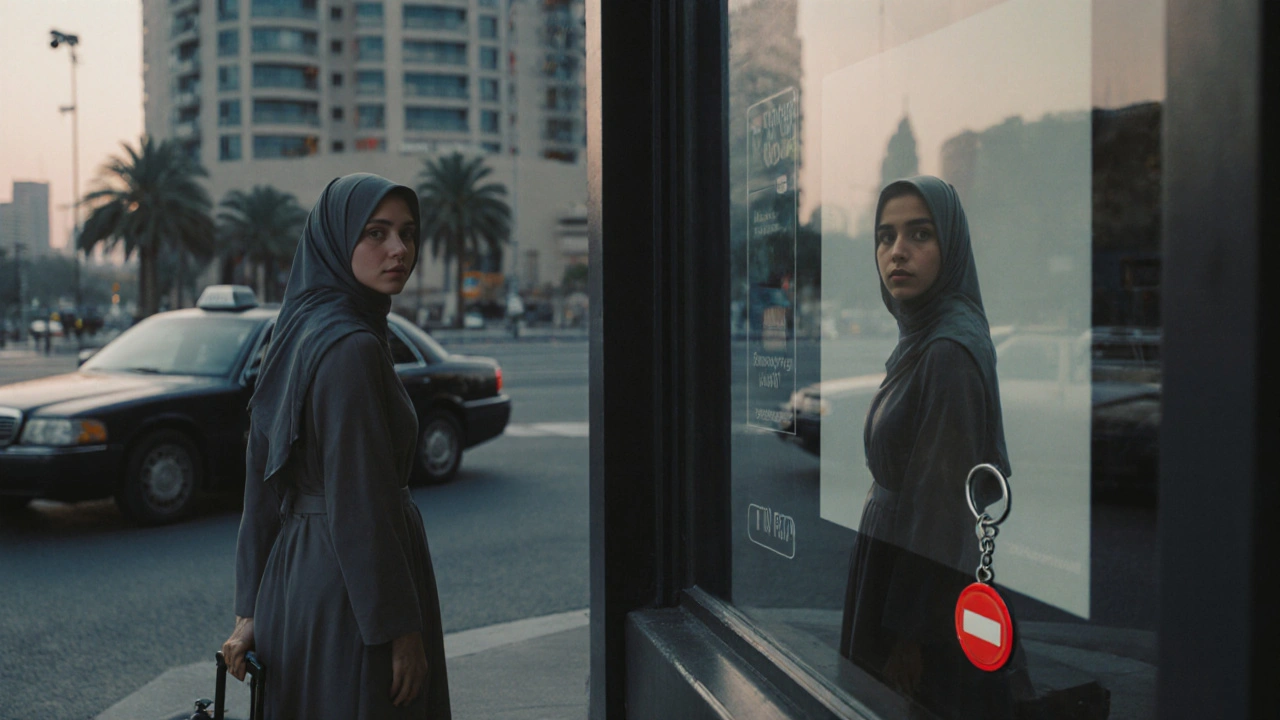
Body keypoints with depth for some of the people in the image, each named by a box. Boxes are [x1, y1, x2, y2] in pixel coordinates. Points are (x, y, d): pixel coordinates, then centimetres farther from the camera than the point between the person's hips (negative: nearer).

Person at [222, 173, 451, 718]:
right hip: (349, 595, -9)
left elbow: (263, 488, 8)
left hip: (296, 573, 9)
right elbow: (360, 506, -22)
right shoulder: (349, 347, -21)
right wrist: (400, 627, -16)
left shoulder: (297, 334, 7)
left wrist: (251, 611, 11)